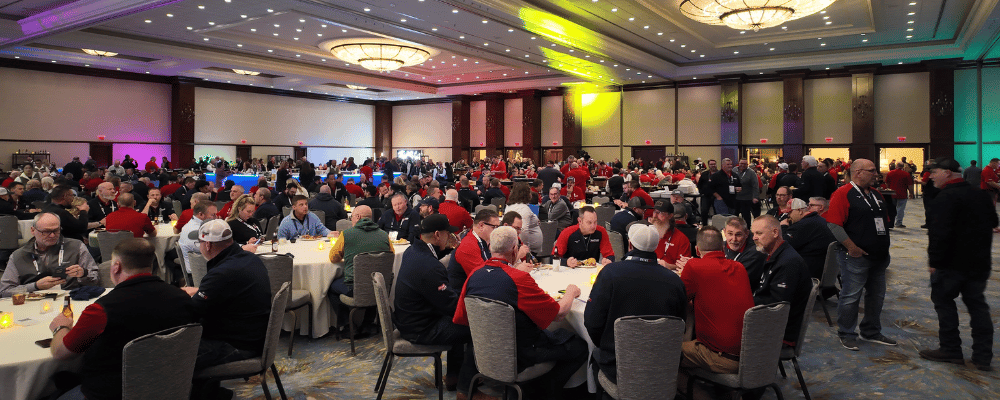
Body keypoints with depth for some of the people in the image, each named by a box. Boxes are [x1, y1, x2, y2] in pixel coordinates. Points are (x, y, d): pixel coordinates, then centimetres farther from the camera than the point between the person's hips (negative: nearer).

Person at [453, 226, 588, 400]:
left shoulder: (474, 275, -7)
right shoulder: (519, 278, -26)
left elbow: (460, 318, 4)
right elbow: (559, 312, -17)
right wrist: (571, 292, 4)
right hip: (518, 356, -7)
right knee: (580, 346, 7)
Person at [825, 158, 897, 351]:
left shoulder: (875, 194, 14)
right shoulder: (843, 194, -12)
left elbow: (883, 220, 24)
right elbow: (834, 224, -19)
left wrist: (884, 245, 14)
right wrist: (851, 247, -20)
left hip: (878, 256, 9)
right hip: (856, 256, -8)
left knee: (876, 295, 16)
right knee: (850, 296, -1)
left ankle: (871, 332, 31)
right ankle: (846, 334, 12)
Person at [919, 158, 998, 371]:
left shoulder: (946, 197, -18)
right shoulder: (980, 195, 10)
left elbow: (940, 233, -25)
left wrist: (934, 260, -18)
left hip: (952, 263, -8)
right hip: (979, 262, 8)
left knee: (944, 301, 5)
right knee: (977, 304, 11)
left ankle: (951, 350, 10)